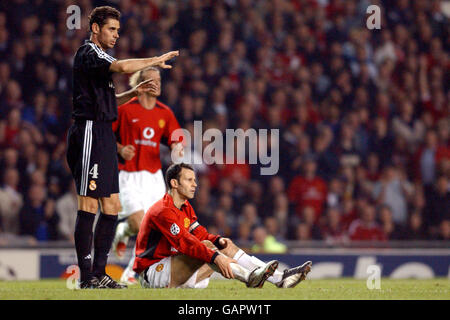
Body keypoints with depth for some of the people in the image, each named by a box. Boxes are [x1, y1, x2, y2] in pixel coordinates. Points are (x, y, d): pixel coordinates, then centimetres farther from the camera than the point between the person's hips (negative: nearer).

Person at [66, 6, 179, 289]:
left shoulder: (98, 57, 23)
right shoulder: (89, 54, -8)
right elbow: (123, 66, -27)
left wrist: (135, 93, 17)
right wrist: (156, 61, -16)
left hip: (104, 136, 10)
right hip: (90, 132, -10)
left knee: (112, 207, 8)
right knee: (89, 205, -10)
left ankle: (99, 273, 12)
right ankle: (87, 277, -11)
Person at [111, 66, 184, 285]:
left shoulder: (165, 113, 8)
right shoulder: (125, 109, -5)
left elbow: (175, 140, 11)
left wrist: (177, 148, -12)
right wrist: (120, 149, -13)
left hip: (153, 176, 4)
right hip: (129, 175, -4)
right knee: (138, 226, -17)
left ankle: (130, 274, 12)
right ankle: (120, 233, 20)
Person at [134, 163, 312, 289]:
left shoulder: (186, 207, 14)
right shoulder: (163, 211, -19)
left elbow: (200, 235, 10)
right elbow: (184, 242, -30)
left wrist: (218, 241, -12)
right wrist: (215, 257, -38)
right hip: (152, 272, -9)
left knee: (227, 247, -1)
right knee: (206, 247, -27)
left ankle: (280, 278, -9)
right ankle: (249, 277, -40)